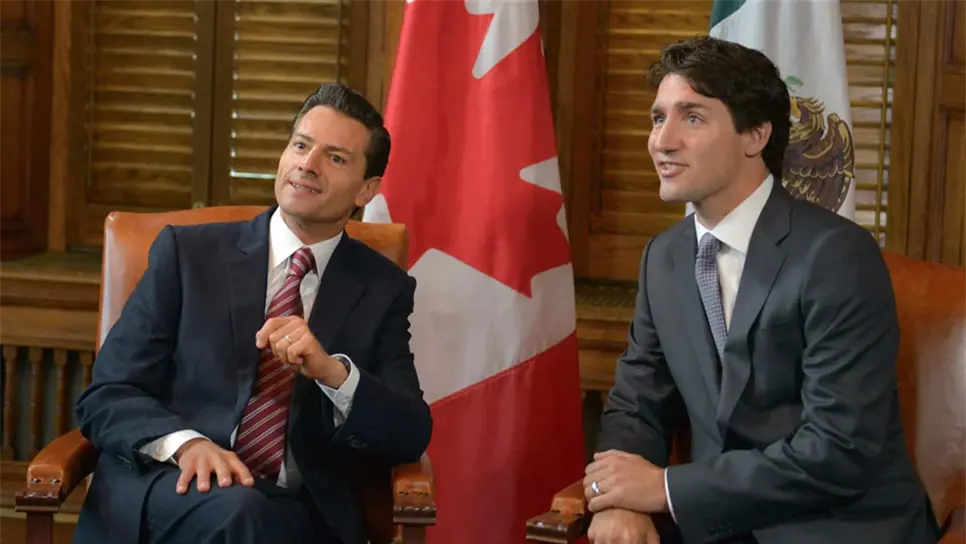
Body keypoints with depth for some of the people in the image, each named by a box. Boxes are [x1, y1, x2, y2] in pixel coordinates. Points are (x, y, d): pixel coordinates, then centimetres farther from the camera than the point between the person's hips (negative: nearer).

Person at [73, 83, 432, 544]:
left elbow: (411, 437, 5)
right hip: (176, 488, -1)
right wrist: (185, 443, -19)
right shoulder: (187, 252, 10)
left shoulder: (384, 290, 14)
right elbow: (106, 397, 3)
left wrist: (333, 371, -15)